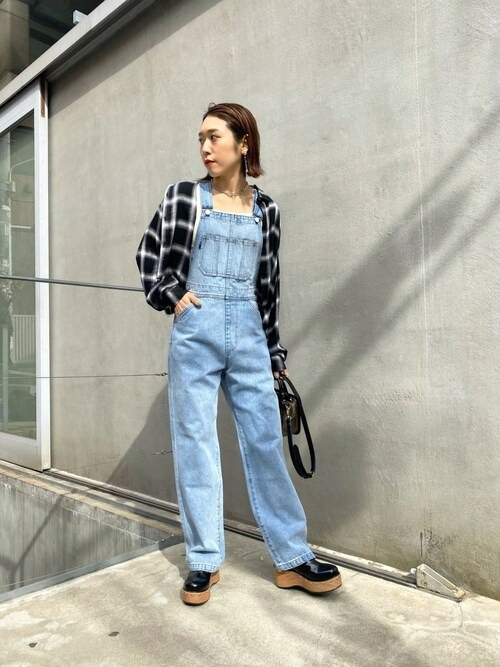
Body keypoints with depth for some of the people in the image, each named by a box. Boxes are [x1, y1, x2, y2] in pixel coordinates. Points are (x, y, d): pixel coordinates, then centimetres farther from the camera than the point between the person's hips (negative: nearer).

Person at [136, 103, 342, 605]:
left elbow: (268, 283, 11)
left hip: (248, 333, 2)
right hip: (196, 330, -1)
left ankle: (292, 559, 16)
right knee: (194, 443, 3)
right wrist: (171, 295, -6)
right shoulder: (183, 196, 5)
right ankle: (203, 562, 17)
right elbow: (148, 254, 10)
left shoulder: (264, 209, 10)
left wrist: (274, 351, 11)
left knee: (266, 441, 4)